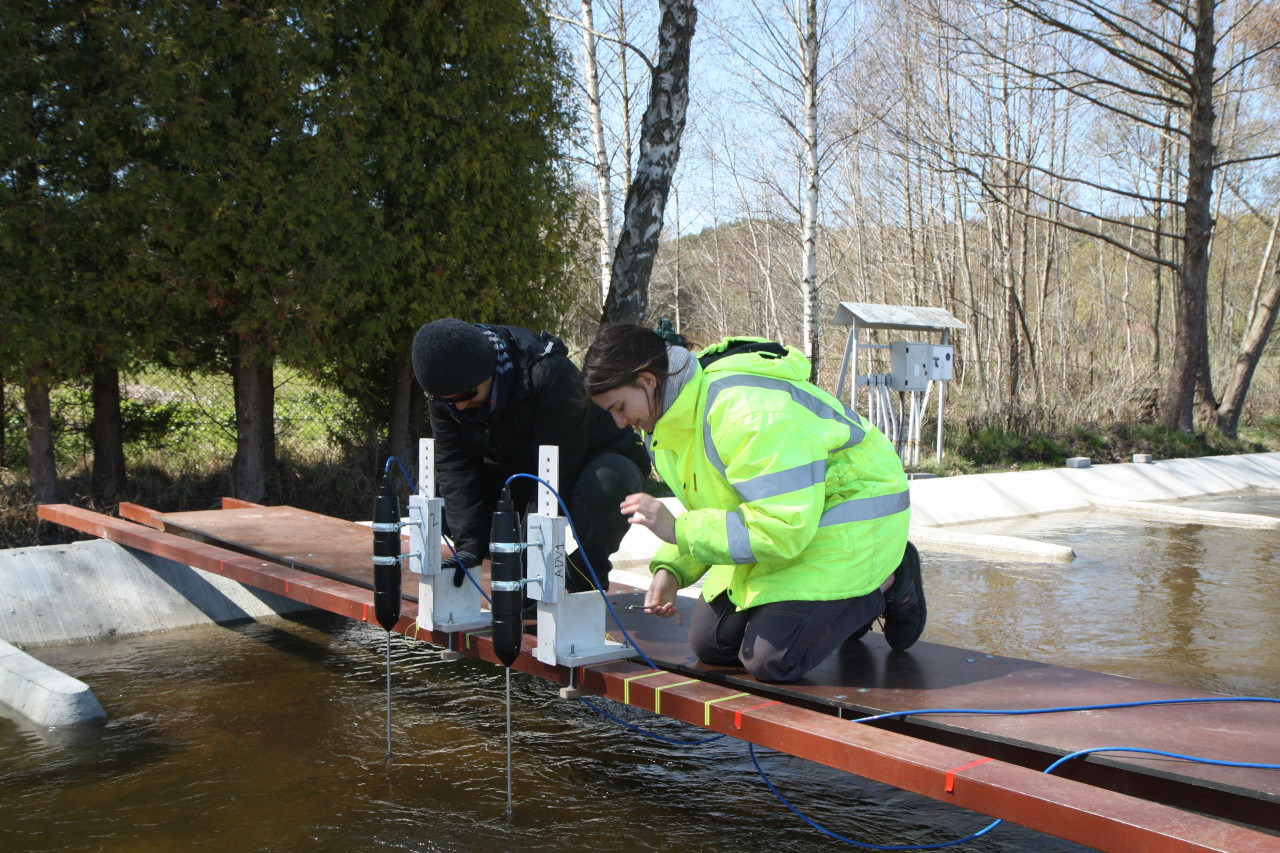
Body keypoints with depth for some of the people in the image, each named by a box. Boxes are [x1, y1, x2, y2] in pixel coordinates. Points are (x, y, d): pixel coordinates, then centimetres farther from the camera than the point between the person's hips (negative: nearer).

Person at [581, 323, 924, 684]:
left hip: (848, 517, -9)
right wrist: (671, 568, -9)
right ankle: (840, 599, 22)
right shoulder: (679, 410, -2)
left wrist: (677, 530, -31)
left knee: (771, 661, -18)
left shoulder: (747, 411, -33)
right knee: (710, 644, 6)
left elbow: (784, 529, -35)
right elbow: (709, 506, 9)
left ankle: (885, 585, 5)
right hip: (785, 516, 9)